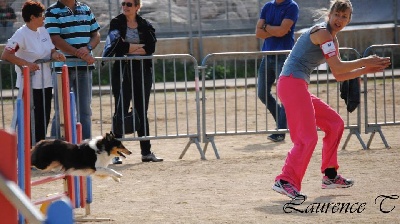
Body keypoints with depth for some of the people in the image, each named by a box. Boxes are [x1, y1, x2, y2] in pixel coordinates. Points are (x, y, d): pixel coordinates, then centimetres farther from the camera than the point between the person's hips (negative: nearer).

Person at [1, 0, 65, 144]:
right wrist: (26, 63, -30)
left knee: (44, 119, 9)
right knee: (33, 120, -5)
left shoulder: (43, 31, 9)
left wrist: (55, 55, -8)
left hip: (45, 83, 7)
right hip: (30, 85, -7)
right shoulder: (21, 34, -13)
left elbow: (51, 50, 16)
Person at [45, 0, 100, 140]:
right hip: (64, 66, -5)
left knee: (85, 110, 8)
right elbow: (56, 40, -12)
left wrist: (88, 48, -10)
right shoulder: (53, 12, -3)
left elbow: (96, 34, 12)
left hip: (84, 66, 5)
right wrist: (79, 54, -17)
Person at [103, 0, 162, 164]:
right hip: (122, 70, -3)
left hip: (143, 71, 3)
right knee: (121, 111, -4)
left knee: (142, 112, 7)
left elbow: (151, 47, -7)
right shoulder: (116, 23, 2)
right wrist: (140, 47, -11)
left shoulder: (145, 26, 8)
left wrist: (129, 48, -12)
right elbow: (118, 46, -13)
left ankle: (146, 152, 11)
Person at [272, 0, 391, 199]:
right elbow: (337, 67, -18)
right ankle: (285, 181, -25)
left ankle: (330, 176, 23)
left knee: (334, 123, 19)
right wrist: (365, 62, -9)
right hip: (291, 83, -10)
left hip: (299, 87, 10)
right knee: (308, 137, -17)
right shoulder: (322, 32, -10)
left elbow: (339, 76, 23)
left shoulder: (332, 39, 21)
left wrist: (366, 70, 16)